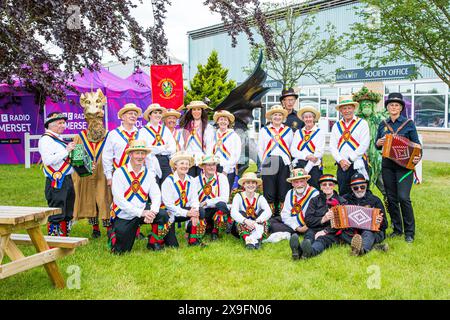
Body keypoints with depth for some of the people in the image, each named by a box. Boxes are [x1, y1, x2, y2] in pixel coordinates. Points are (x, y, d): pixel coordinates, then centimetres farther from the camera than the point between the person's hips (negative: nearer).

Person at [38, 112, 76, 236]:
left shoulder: (59, 138, 18)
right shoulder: (45, 140, -11)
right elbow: (48, 160, -24)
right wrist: (67, 150, -22)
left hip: (67, 180, 10)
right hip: (56, 183, -9)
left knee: (67, 214, 16)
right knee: (57, 216, -5)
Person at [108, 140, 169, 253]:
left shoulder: (148, 174, 2)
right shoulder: (119, 173, -11)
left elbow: (156, 195, -5)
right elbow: (119, 200, -19)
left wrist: (152, 212, -26)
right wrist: (141, 213, -25)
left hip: (142, 211, 3)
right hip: (123, 216, -3)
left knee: (163, 215, -23)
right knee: (120, 251, -3)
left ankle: (153, 243, 1)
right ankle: (114, 234, 31)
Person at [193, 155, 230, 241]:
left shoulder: (221, 177, -1)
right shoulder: (197, 180, 4)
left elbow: (224, 198, -13)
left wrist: (206, 202, -20)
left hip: (218, 210, -1)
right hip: (202, 212, 1)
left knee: (221, 205, -35)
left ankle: (215, 231, -9)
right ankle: (208, 227, 9)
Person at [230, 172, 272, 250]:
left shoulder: (260, 197, 1)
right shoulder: (239, 196, -2)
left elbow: (268, 212, -18)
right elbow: (233, 212, -20)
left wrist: (256, 222, -37)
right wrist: (246, 221, -39)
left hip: (256, 226, 1)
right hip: (242, 228, -1)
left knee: (263, 216, -22)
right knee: (241, 213, -27)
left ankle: (257, 238, -45)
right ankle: (247, 239, -49)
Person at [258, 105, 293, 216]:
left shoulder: (288, 130, 16)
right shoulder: (264, 130, 13)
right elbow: (260, 149, 12)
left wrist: (289, 162, 5)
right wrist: (264, 161, 4)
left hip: (284, 163, 1)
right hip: (269, 164, -1)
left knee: (283, 190, -2)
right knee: (269, 191, -6)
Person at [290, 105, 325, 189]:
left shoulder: (320, 132, 4)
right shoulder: (298, 132, 14)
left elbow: (318, 153, -4)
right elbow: (293, 151, 4)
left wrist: (306, 169, -11)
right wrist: (306, 156, -14)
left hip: (313, 167, -3)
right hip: (298, 166, 3)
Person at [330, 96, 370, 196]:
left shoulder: (362, 123, 2)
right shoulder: (336, 126, 14)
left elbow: (364, 145, -8)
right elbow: (332, 146, 8)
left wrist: (349, 160, -11)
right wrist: (340, 160, -8)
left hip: (358, 166, -4)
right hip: (342, 166, 4)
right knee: (343, 194, 7)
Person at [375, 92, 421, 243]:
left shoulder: (409, 123, 2)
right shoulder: (383, 124, 11)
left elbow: (416, 144, 2)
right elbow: (377, 145, 18)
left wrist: (418, 157, -17)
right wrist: (379, 143, -5)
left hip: (405, 165, -4)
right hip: (387, 166, 4)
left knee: (403, 197, -14)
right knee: (391, 198, 6)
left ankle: (409, 232, -2)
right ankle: (397, 229, 19)